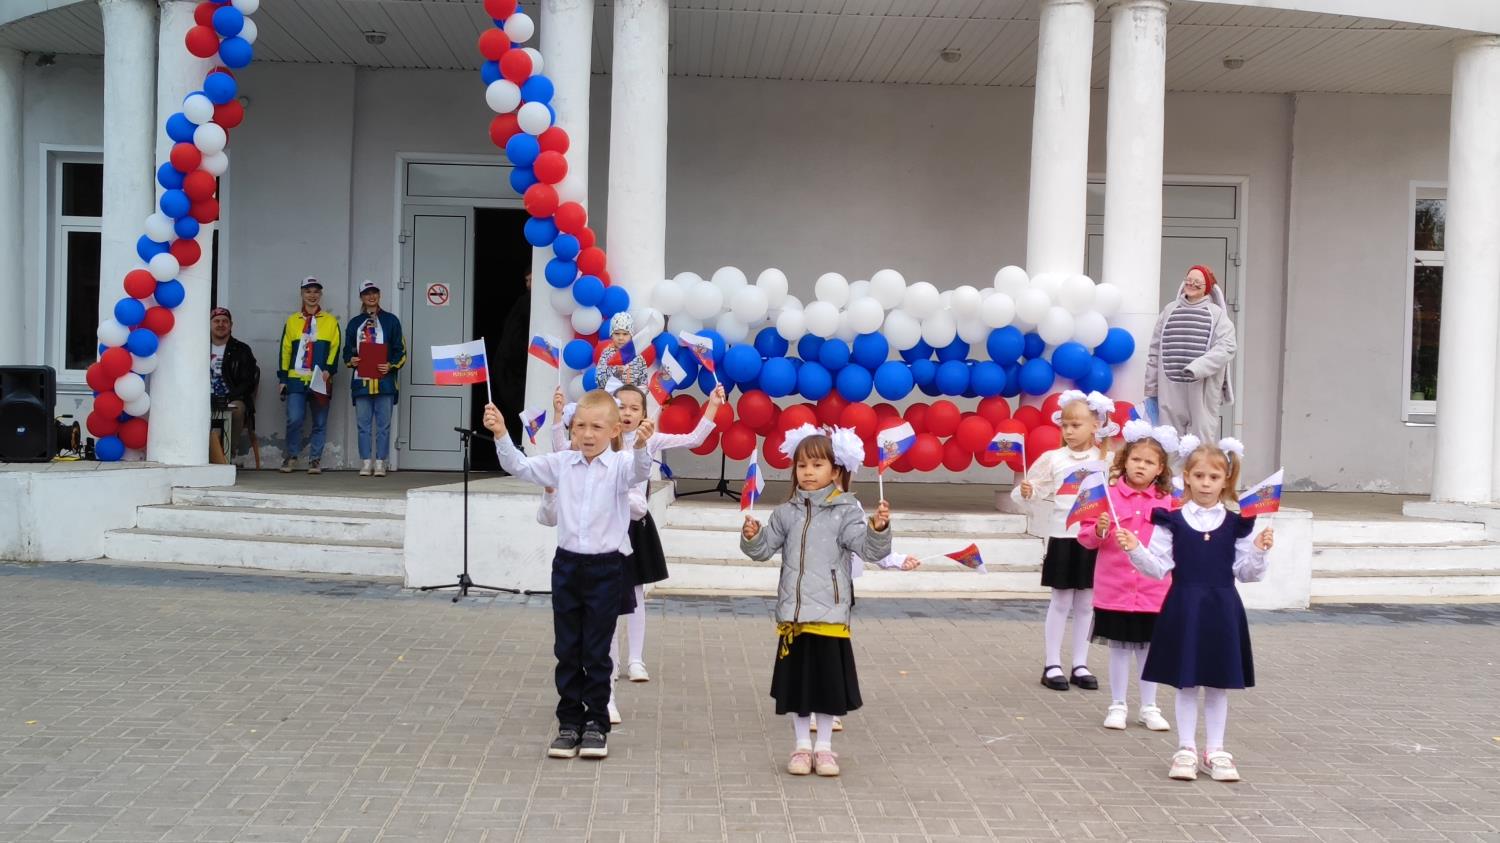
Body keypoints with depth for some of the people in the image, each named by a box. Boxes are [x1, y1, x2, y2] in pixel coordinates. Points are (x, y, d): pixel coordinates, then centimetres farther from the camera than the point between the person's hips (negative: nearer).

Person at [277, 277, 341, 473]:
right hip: (296, 379, 0)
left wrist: (328, 370, -13)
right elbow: (285, 350, 11)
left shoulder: (330, 321, 9)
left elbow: (335, 348, 2)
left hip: (321, 381, 0)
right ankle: (290, 455, 11)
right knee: (294, 419, -8)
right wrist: (283, 378, 6)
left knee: (320, 422, 3)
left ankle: (315, 459, 11)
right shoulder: (292, 321, 12)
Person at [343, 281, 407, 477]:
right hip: (361, 379, 2)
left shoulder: (390, 320, 8)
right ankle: (365, 463, 7)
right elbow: (347, 350, 18)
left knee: (383, 424, -2)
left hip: (385, 379, -2)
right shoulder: (354, 323, 16)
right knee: (363, 424, 3)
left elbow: (400, 350, 5)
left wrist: (391, 365, -11)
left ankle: (380, 463, 2)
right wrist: (350, 360, -3)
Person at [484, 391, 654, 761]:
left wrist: (641, 445, -49)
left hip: (606, 567, -3)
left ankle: (596, 723, 19)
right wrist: (501, 435, -12)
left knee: (596, 651, 5)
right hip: (567, 563, 4)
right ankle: (569, 722, 21)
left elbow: (639, 471, -28)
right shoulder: (562, 463, 3)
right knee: (566, 650, 10)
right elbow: (520, 466, 3)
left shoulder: (620, 464, -8)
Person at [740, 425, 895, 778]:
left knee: (828, 681, 7)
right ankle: (802, 746, 23)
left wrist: (878, 529, -31)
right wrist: (752, 537, -11)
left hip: (830, 615, -2)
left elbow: (870, 549, -12)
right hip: (793, 614, 3)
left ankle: (824, 747, 22)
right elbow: (763, 550, 9)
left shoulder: (846, 511, -4)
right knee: (796, 681, 9)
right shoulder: (786, 513, 5)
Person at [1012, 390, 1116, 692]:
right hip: (1063, 537, -1)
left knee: (1086, 602, 9)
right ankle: (1052, 665, 11)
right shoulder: (1053, 458, -2)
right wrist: (1026, 492, -25)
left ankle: (1080, 665, 19)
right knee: (1060, 601, 4)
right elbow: (1033, 489, -4)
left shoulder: (1107, 460, 1)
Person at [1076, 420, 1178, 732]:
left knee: (1149, 647, 10)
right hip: (1114, 588, -1)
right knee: (1119, 648, 8)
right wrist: (1099, 531, -21)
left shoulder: (1166, 501, 3)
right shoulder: (1108, 495, -4)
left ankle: (1149, 707, 23)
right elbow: (1086, 536, -1)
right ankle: (1117, 706, 20)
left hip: (1153, 589, 1)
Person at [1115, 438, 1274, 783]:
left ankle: (1215, 751, 20)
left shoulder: (1236, 524, 2)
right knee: (1186, 683, 5)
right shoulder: (1171, 522, -2)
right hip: (1184, 608, -1)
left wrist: (1259, 551, -13)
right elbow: (1158, 568, -3)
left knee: (1219, 684, 9)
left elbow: (1246, 573, 4)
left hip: (1222, 608, 1)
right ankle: (1186, 749, 15)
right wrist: (1135, 549, -18)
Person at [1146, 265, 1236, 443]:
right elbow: (1155, 350, 13)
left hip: (1202, 390, -3)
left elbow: (1226, 347, -9)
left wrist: (1196, 368, -20)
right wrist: (1151, 387, 10)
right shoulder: (1169, 311, 12)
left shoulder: (1217, 314, 3)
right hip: (1170, 390, 3)